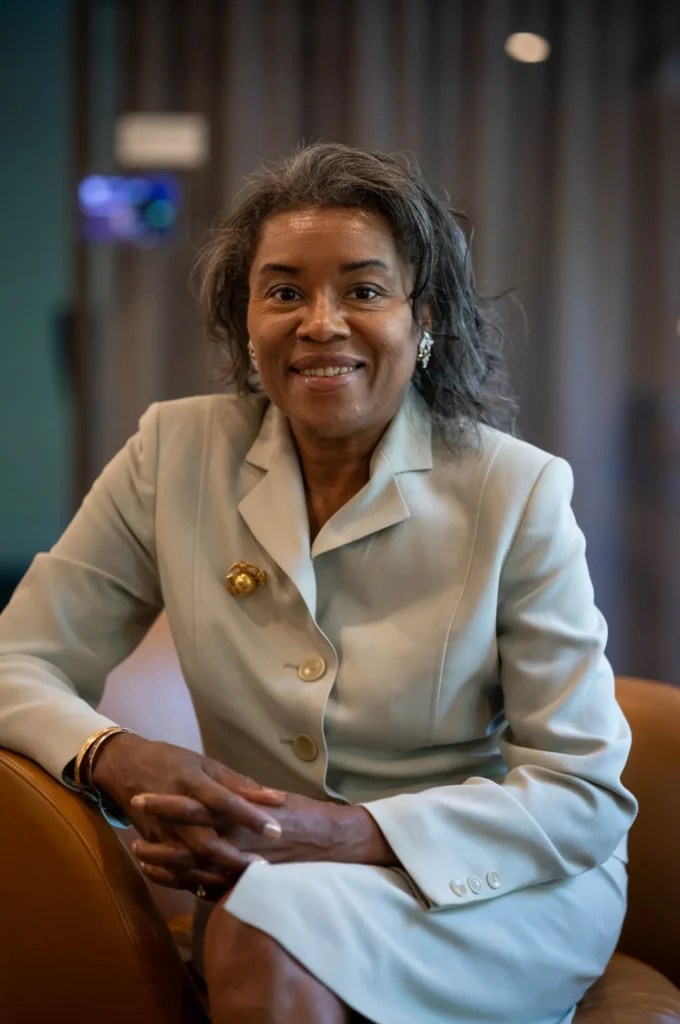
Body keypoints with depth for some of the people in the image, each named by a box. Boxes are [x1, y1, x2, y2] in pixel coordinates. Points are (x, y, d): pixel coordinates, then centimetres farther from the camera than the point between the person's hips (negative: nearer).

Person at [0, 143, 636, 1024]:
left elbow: (586, 795, -10)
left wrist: (346, 835, -24)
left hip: (501, 889, -2)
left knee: (262, 931, -31)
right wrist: (116, 760, -23)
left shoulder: (516, 490, -10)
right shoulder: (176, 454, -2)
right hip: (261, 882, 3)